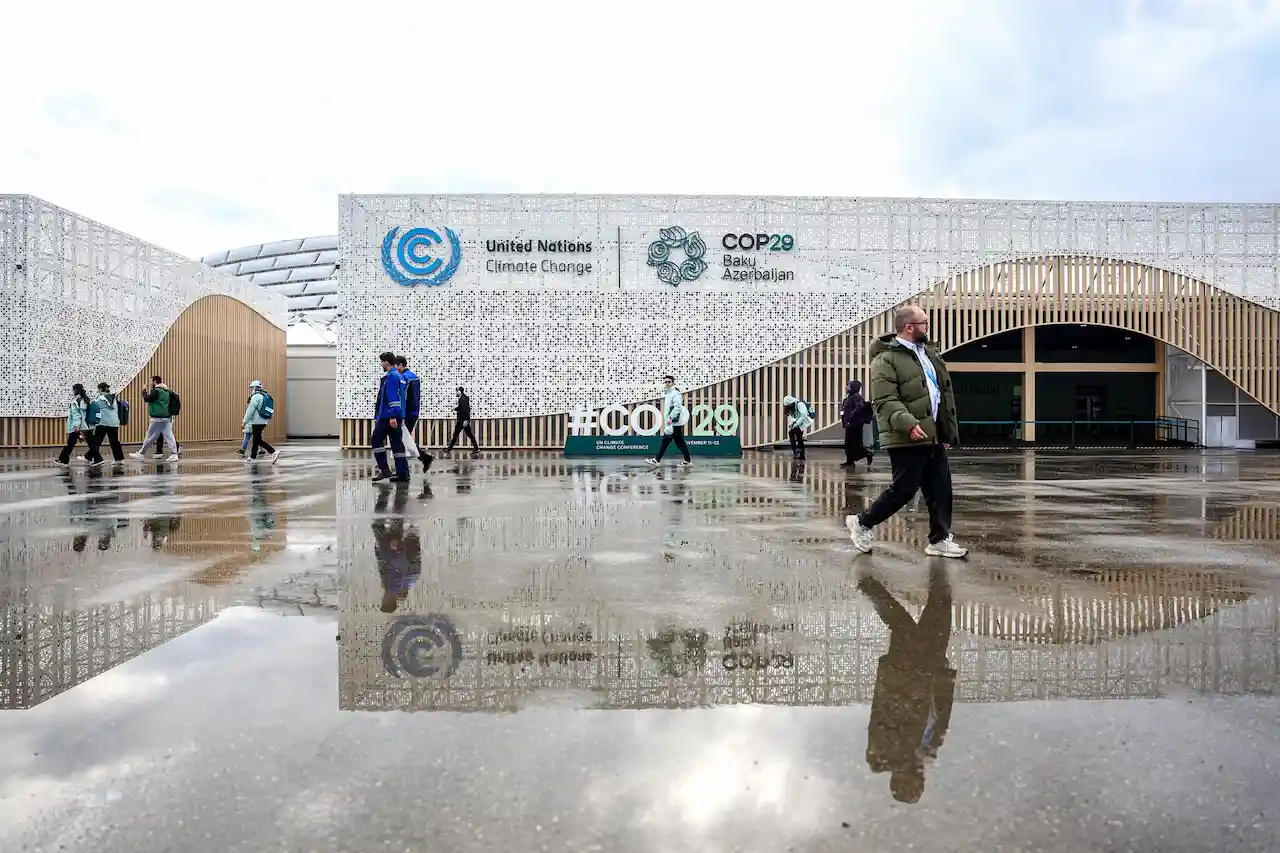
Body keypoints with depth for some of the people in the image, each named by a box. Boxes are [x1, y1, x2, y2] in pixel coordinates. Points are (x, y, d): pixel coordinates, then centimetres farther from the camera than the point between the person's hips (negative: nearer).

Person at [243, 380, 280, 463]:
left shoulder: (256, 396, -12)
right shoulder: (266, 396, 14)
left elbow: (250, 410, -14)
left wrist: (244, 421, -9)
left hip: (257, 422, -9)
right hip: (264, 421, 9)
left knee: (258, 441, -4)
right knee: (256, 440, 14)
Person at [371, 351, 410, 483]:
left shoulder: (391, 376, -10)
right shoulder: (398, 376, 20)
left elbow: (393, 398, -19)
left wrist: (392, 416, -24)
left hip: (388, 416, -9)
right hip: (397, 417, 9)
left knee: (376, 440, -3)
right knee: (397, 443, 6)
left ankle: (384, 470, -6)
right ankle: (403, 474, 3)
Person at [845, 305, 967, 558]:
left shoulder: (930, 354, 16)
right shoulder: (886, 359, -12)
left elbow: (945, 393, 21)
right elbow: (885, 401, -21)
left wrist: (949, 431, 17)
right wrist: (908, 424, -33)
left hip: (934, 437, 8)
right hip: (907, 439, -8)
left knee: (940, 490, 9)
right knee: (904, 489, -3)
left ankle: (940, 540, 20)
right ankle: (862, 523, 14)